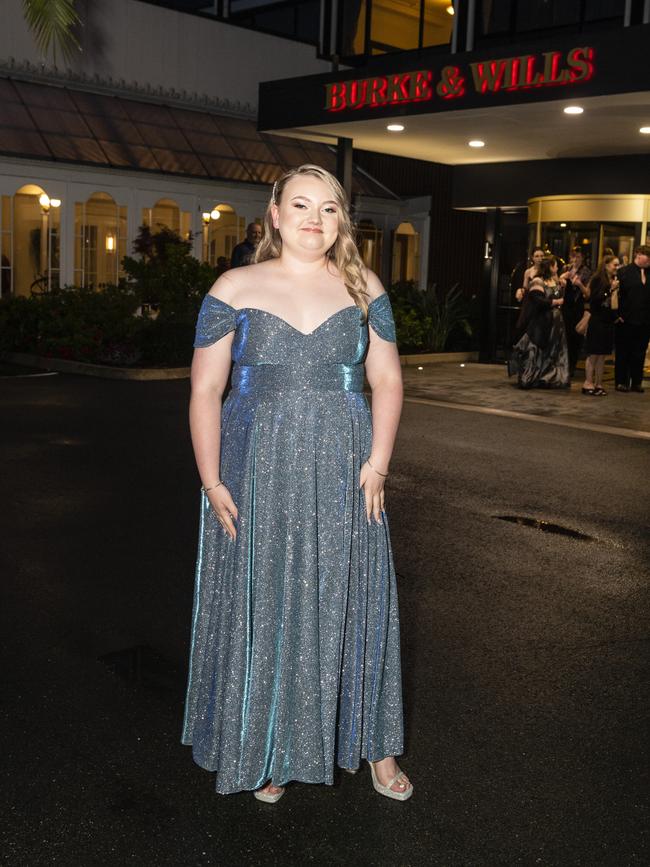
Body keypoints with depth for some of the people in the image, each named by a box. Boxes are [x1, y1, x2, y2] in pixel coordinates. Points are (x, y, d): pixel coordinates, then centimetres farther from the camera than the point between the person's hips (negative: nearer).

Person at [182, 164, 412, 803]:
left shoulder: (363, 288, 5)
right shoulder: (235, 289, 0)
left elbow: (387, 379, 5)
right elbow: (205, 390, -1)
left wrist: (377, 463, -6)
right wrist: (212, 482, -9)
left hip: (343, 478, 1)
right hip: (258, 475, -1)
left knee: (351, 603, 9)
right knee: (263, 607, 8)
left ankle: (373, 742, 27)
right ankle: (270, 750, 27)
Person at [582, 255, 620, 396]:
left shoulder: (615, 281, 10)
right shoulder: (597, 279, -7)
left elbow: (616, 303, 18)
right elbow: (593, 299, -14)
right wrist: (610, 290, -15)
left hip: (608, 321, 6)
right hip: (597, 320, -6)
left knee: (602, 354, 8)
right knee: (593, 354, -4)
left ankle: (598, 384, 12)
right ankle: (588, 383, 0)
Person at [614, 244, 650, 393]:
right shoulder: (623, 272, -3)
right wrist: (617, 315, -12)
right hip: (626, 320, -4)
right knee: (623, 353, 6)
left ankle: (636, 382, 18)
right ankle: (621, 382, 14)